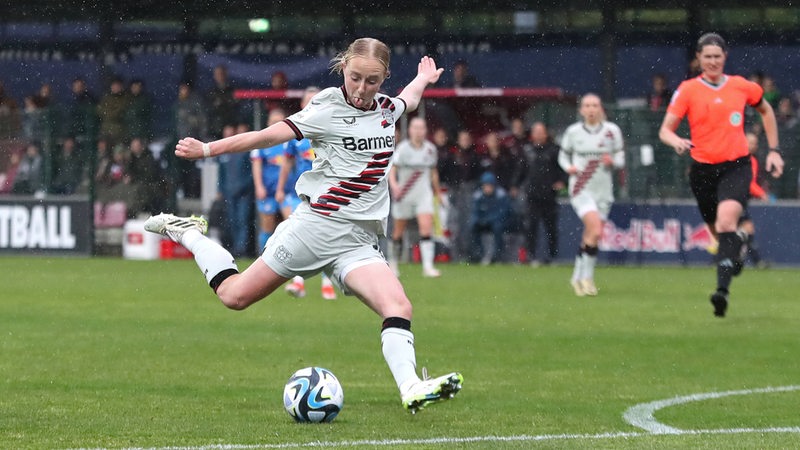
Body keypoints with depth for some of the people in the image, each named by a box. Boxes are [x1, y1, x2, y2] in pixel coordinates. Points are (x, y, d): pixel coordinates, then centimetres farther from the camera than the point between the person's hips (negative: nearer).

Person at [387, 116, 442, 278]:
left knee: (426, 227, -15)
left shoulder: (430, 149, 4)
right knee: (399, 231, 8)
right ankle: (393, 261, 31)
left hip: (424, 194, 2)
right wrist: (394, 185, -29)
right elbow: (392, 169, -12)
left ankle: (428, 266, -19)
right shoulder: (402, 148, -8)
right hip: (403, 195, -2)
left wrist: (437, 191, 23)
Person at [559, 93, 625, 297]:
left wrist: (612, 161, -15)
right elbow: (563, 156, 13)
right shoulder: (573, 132, 1)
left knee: (590, 237, 6)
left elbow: (621, 159, 8)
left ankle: (579, 277, 22)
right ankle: (586, 276, -9)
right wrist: (568, 167, -8)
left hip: (603, 191, 3)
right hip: (581, 189, -3)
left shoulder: (612, 131, 3)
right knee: (595, 231, -21)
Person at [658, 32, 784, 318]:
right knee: (718, 231, 13)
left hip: (736, 167, -2)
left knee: (726, 220, -26)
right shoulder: (688, 90, -1)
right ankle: (736, 251, 50)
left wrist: (773, 150, 17)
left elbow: (766, 110, 22)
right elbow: (665, 129, -3)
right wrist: (677, 142, -27)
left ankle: (722, 290, -34)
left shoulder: (741, 86, 2)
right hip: (703, 170, 2)